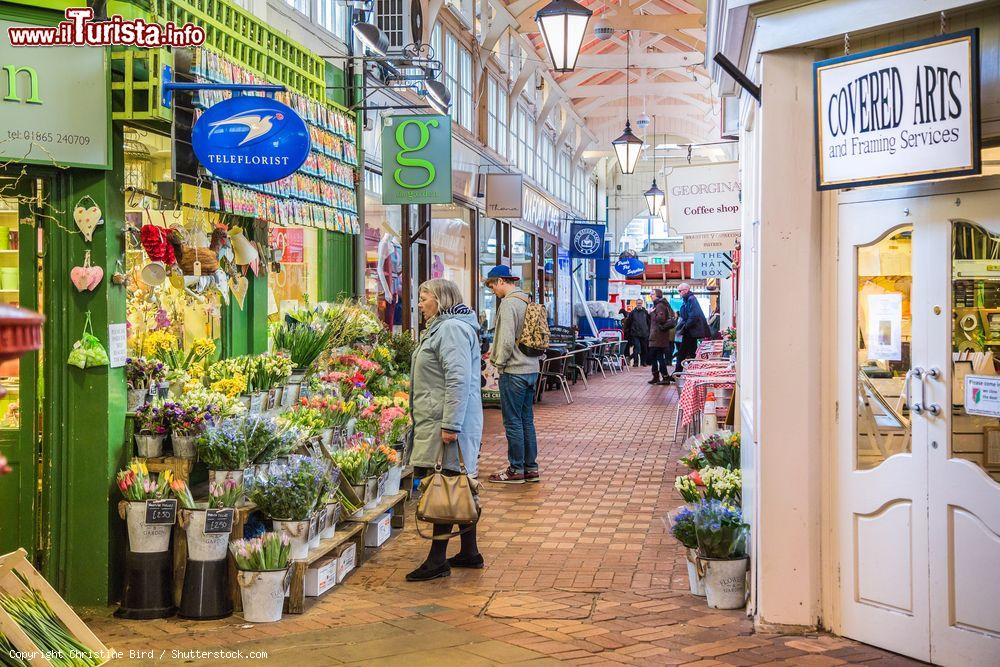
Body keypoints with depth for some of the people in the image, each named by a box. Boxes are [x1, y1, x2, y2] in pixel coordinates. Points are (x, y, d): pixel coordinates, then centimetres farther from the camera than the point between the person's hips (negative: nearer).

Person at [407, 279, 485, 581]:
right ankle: (469, 552, 20)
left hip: (446, 422, -11)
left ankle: (437, 561, -4)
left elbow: (458, 380, -23)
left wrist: (450, 425, -25)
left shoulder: (452, 329, -14)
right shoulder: (441, 328, 22)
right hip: (438, 422, 11)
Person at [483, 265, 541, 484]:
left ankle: (516, 470, 5)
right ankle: (531, 468, 19)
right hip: (531, 369, 9)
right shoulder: (527, 301, 12)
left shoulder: (508, 304, -16)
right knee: (527, 420, 14)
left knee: (513, 422, -1)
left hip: (514, 372, -9)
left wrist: (498, 361, -6)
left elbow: (507, 341, -21)